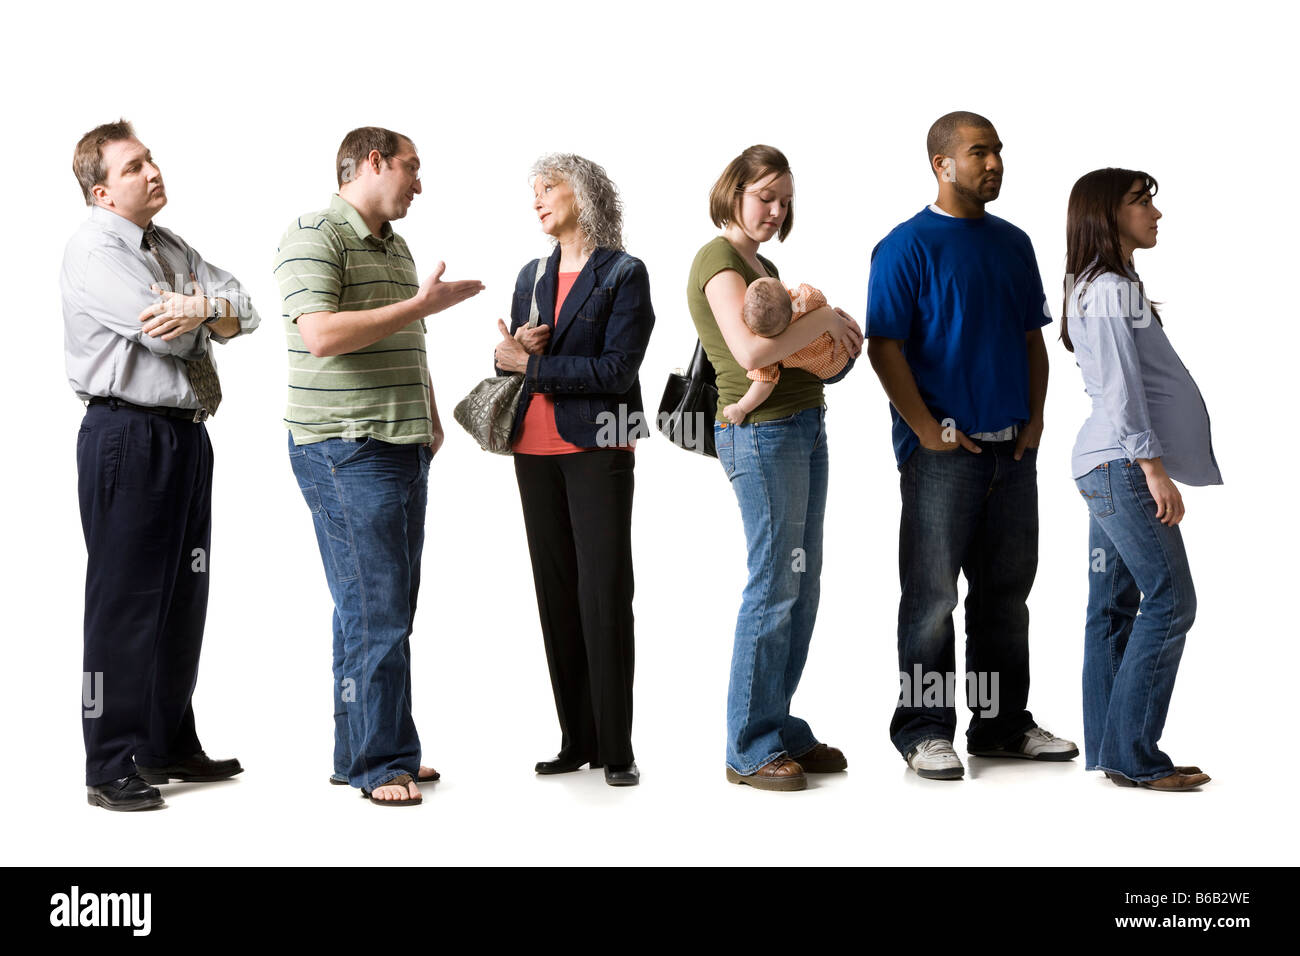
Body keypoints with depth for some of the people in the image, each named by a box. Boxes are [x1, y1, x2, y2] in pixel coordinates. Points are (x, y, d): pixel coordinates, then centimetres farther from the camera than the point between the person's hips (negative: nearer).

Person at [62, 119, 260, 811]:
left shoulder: (171, 248, 17)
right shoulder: (94, 250, -9)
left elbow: (243, 310, 5)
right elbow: (168, 334, -20)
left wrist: (202, 309, -16)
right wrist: (209, 309, 0)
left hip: (187, 436, 9)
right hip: (128, 435, -9)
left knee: (183, 597, 14)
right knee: (124, 601, -5)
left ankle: (169, 747, 26)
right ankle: (110, 769, 3)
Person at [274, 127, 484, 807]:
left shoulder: (396, 247, 21)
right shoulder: (314, 237, -9)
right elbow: (322, 335, -22)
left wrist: (431, 420, 21)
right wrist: (422, 304, -17)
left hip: (404, 447, 9)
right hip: (346, 450, -9)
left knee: (389, 607, 10)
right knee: (376, 610, -8)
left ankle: (364, 753, 18)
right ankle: (380, 764, 0)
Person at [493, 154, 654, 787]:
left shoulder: (624, 274, -2)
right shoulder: (532, 276, 17)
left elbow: (617, 369, -13)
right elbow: (513, 356, 16)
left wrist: (533, 365, -13)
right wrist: (514, 349, -7)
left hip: (596, 447, -6)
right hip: (535, 449, 6)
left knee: (604, 593, -8)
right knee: (556, 592, 7)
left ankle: (616, 749, -2)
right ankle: (576, 741, 14)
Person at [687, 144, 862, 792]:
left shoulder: (764, 265, 20)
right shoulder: (719, 260, -9)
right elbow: (751, 350, -24)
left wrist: (833, 337, 3)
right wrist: (823, 318, -14)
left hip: (804, 426, 9)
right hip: (760, 432, -9)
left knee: (802, 586, 10)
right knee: (773, 586, -7)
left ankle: (778, 727, 19)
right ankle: (749, 750, 0)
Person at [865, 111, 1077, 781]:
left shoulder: (1014, 243, 14)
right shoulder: (907, 246, -6)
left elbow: (1033, 338, 18)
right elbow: (884, 347, -11)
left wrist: (1034, 417, 6)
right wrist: (927, 429, -15)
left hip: (1013, 448, 6)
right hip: (943, 450, -6)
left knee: (1007, 591, 12)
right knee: (932, 594, -2)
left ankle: (1003, 724, 22)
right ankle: (924, 731, 6)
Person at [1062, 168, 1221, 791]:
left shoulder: (1111, 286, 22)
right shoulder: (1109, 289, -11)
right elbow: (1121, 388, -17)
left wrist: (1150, 466, 18)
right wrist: (1154, 468, -19)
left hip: (1109, 466, 11)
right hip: (1122, 463, -11)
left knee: (1114, 605, 9)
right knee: (1169, 601, -11)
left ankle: (1107, 751, 12)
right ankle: (1132, 756, -10)